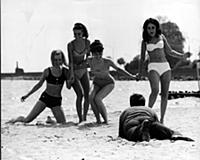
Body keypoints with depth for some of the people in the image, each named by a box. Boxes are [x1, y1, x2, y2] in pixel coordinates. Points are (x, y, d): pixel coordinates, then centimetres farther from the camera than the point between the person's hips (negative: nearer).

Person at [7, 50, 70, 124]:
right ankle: (17, 119, 25)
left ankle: (49, 120, 26)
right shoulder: (47, 71, -4)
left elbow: (68, 86, -5)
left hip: (56, 101, 2)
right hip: (45, 97, -2)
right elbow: (39, 85, 8)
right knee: (27, 120, -9)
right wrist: (27, 95, 9)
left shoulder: (65, 71, -2)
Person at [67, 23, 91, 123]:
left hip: (83, 70, 4)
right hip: (74, 71, -4)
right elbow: (70, 61, -23)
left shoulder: (87, 42, -5)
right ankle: (80, 119, -16)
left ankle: (85, 118, 7)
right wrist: (72, 74, -32)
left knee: (87, 95, -5)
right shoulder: (71, 44, -17)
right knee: (80, 94, -19)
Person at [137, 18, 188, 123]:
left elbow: (169, 51, 16)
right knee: (155, 90, -26)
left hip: (165, 67, 3)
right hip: (153, 67, -3)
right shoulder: (145, 41, 10)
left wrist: (181, 56, 1)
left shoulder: (161, 37, 13)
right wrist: (139, 73, 16)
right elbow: (142, 58, 16)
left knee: (165, 94, -2)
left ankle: (162, 120, 4)